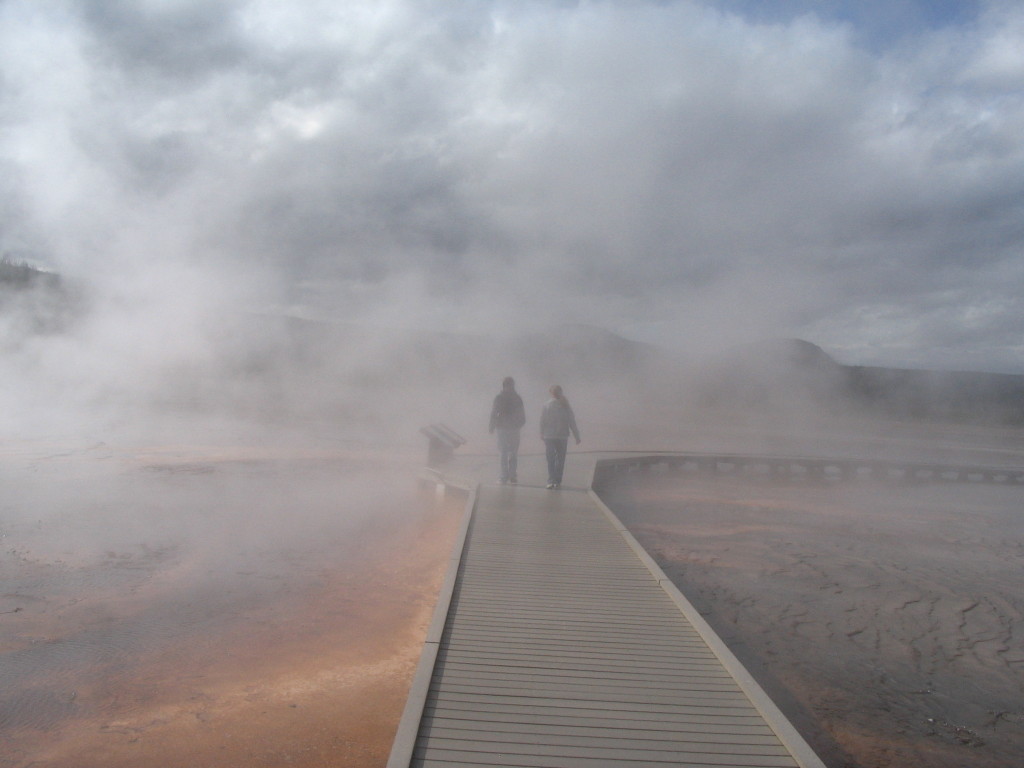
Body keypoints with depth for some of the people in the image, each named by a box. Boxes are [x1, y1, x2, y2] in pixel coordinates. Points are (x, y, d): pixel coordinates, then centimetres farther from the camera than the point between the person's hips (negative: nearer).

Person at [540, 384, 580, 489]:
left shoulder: (547, 405, -6)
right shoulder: (566, 406, -2)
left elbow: (542, 421, -2)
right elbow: (572, 422, 0)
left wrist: (542, 434, 11)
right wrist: (577, 436, 6)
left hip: (549, 437, -1)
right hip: (562, 436, 1)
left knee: (550, 460, 4)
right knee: (560, 459, 12)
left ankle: (551, 481, -7)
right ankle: (558, 481, 13)